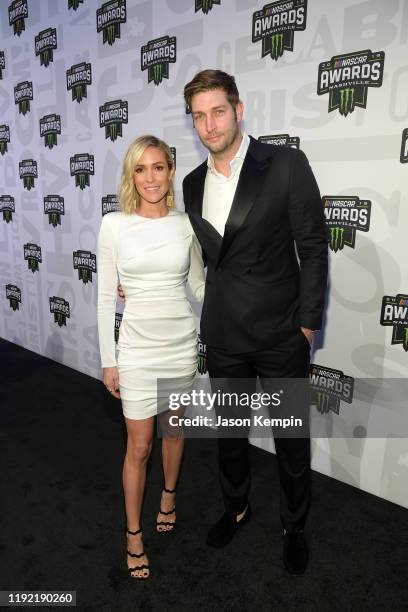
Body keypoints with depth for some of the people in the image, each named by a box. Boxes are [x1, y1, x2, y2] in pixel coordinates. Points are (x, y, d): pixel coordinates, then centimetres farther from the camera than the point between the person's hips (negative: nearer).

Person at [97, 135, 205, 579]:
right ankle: (133, 534, 32)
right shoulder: (114, 224, -7)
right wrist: (108, 360, -4)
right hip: (137, 347, -2)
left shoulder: (185, 224, -2)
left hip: (181, 343, 3)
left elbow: (198, 285, 9)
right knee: (139, 446, 8)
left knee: (174, 428, 21)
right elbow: (106, 297, -5)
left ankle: (169, 495, 49)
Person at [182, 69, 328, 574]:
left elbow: (313, 249, -7)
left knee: (292, 439, 13)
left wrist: (307, 324, -9)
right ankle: (236, 507, 46)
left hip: (281, 334, -3)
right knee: (228, 430, 20)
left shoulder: (286, 164, -10)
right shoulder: (193, 184, 5)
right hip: (223, 336, 4)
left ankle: (294, 526, 40)